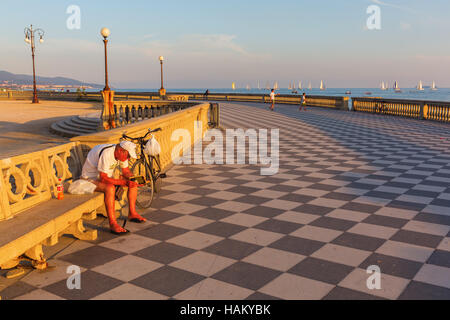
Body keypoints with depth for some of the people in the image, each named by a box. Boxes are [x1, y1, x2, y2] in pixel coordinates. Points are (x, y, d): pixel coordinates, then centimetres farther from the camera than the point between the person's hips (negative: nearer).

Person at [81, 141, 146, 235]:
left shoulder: (122, 153, -5)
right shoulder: (106, 154, -32)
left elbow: (126, 171, 5)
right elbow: (103, 178, -34)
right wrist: (123, 182, -33)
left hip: (106, 177, 9)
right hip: (91, 179, -9)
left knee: (133, 183, -2)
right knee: (110, 188, -38)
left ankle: (132, 213, 4)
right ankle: (113, 224, -35)